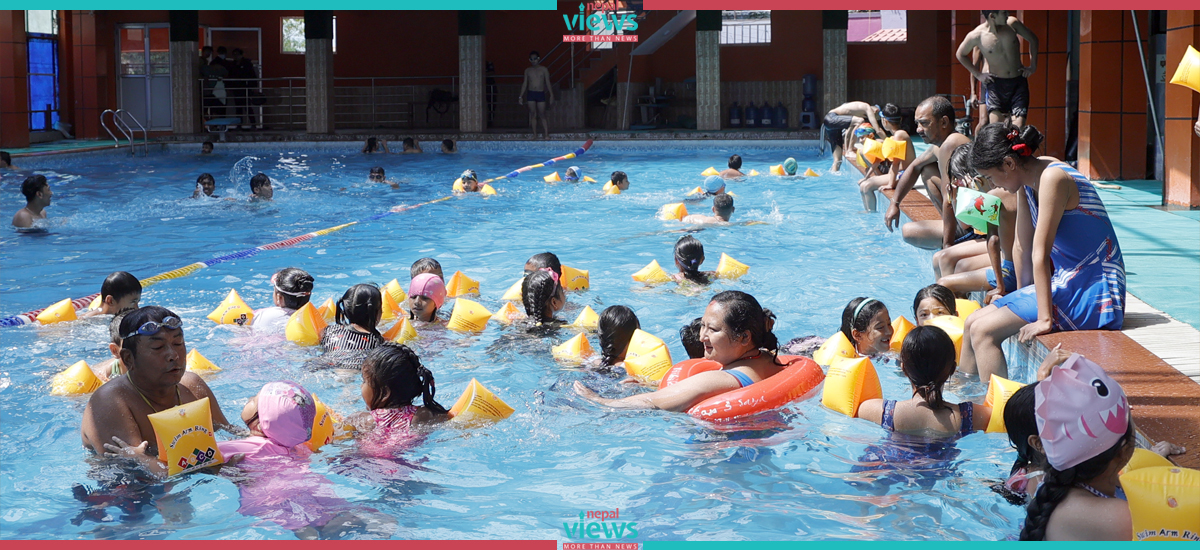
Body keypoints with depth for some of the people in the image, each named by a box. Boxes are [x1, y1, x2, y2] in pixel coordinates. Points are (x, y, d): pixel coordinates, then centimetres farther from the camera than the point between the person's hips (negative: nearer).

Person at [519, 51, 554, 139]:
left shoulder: (543, 70, 3)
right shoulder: (528, 71, 8)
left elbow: (548, 83, 4)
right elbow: (525, 84, 11)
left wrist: (551, 95, -2)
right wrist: (521, 96, 6)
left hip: (540, 94, -2)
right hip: (531, 94, 2)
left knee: (542, 115, -4)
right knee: (533, 115, 1)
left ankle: (547, 135, -6)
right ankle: (535, 135, 5)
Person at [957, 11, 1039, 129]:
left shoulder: (1012, 23, -4)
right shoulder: (977, 35, -11)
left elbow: (1033, 39, 13)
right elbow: (960, 54, 9)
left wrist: (1033, 66, 8)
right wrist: (978, 74, 4)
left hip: (1018, 83, 2)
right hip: (995, 84, -2)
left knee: (1018, 128, -8)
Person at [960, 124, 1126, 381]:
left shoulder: (1052, 178, -21)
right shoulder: (1029, 179, 7)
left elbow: (1040, 254, -23)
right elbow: (1022, 248, 11)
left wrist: (1044, 319, -25)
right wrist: (1022, 298, 15)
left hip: (1092, 292, -9)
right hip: (1064, 282, 9)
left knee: (983, 331, -19)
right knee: (972, 323, 10)